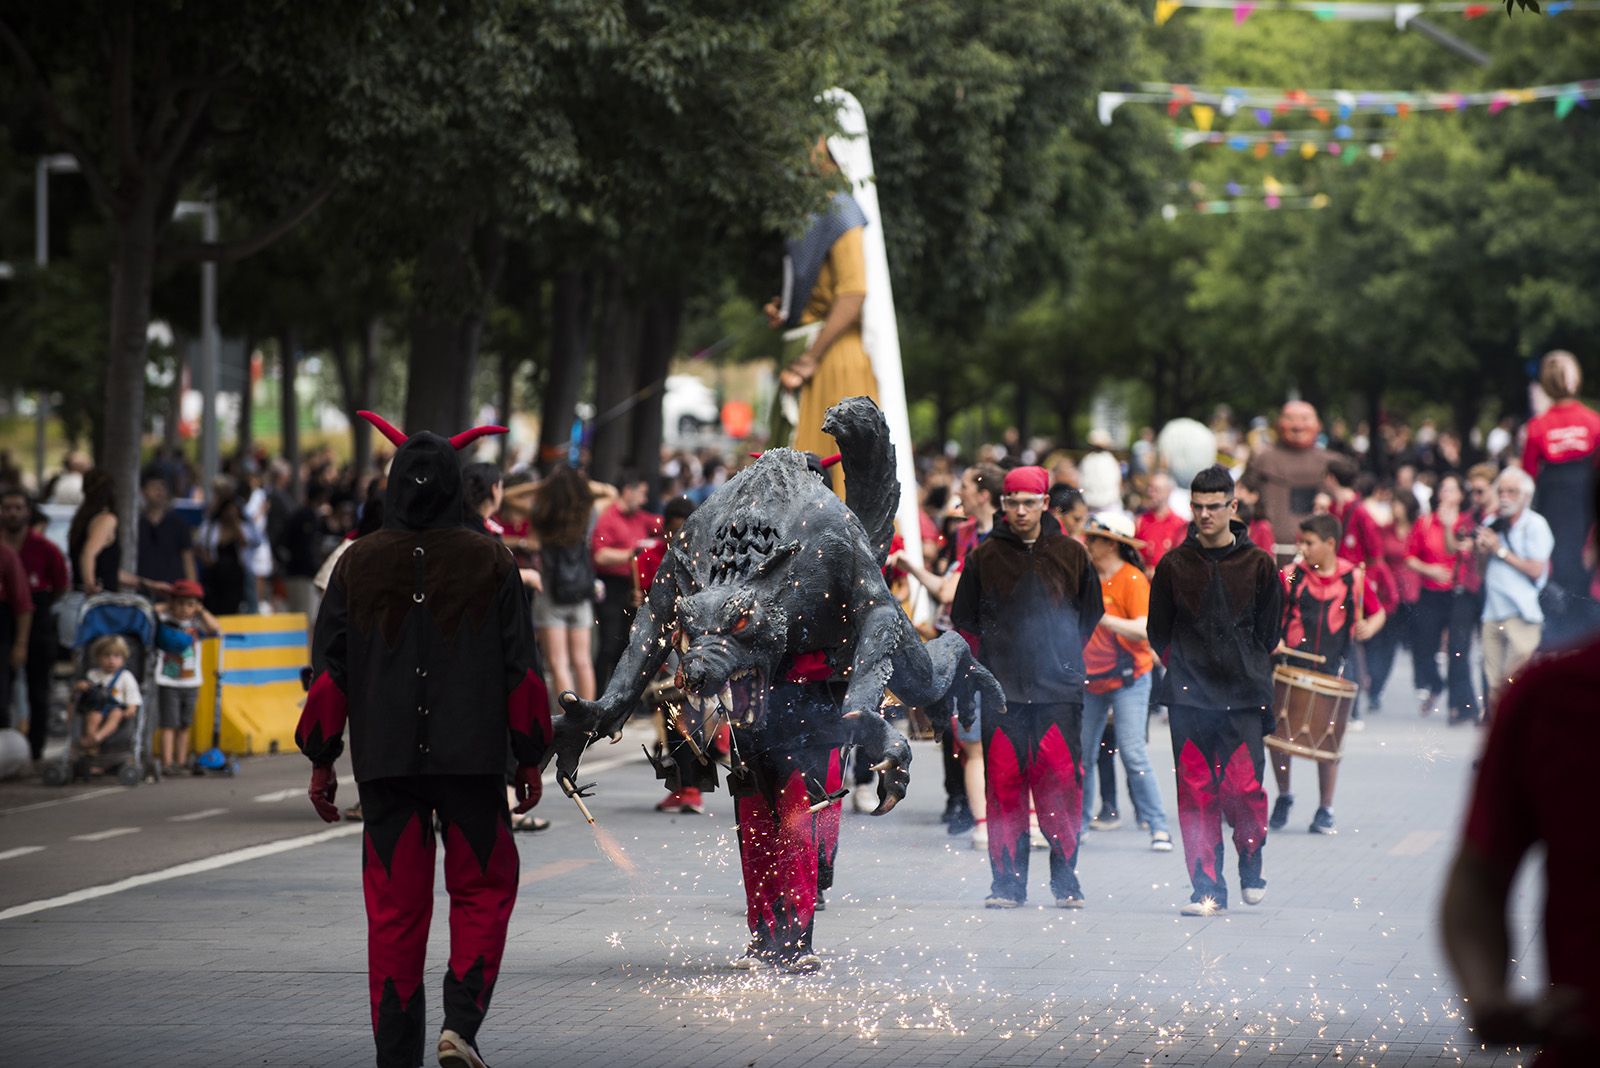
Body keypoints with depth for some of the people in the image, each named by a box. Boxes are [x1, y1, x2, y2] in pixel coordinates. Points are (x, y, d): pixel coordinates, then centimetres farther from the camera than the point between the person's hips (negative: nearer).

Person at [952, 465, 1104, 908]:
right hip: (1001, 691, 0)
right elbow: (965, 622, 12)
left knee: (1060, 784, -5)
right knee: (1004, 785, -2)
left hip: (1059, 691, 0)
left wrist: (1064, 658, 11)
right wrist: (988, 666, 4)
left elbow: (1089, 615, 19)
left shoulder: (1071, 555, 8)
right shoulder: (984, 558, 7)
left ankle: (1065, 880, 3)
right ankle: (1007, 881, 2)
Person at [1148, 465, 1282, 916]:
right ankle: (1208, 888, 3)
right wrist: (1183, 667, 6)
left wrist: (1245, 671, 4)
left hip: (1244, 697, -1)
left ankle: (1251, 862, 16)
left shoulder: (1258, 564, 5)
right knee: (1195, 792, -2)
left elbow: (1268, 632, 10)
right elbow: (1158, 632, 15)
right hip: (1188, 698, 2)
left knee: (1243, 787, -10)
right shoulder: (1174, 565, 9)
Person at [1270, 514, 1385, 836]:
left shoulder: (1354, 578, 1)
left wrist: (1369, 628, -8)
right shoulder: (1291, 576, 2)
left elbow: (1378, 612, 13)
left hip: (1334, 669, -1)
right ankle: (1283, 796, 21)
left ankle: (1325, 810, 15)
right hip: (1291, 665, 1)